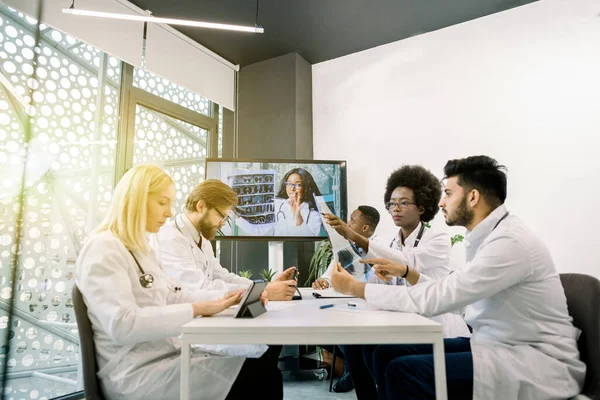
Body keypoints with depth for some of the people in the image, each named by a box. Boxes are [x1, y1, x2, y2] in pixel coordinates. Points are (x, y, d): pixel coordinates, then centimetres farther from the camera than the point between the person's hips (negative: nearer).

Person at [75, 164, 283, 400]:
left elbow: (173, 297, 13)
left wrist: (227, 297, 0)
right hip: (137, 374, -8)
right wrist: (197, 309, -23)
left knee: (265, 362, -5)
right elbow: (122, 326, -25)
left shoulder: (140, 249, 15)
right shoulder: (102, 249, -14)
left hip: (168, 356, 8)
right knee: (259, 373, -16)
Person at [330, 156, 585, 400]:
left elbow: (432, 301, -27)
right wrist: (406, 272, 6)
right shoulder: (487, 237, 7)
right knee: (385, 353, -5)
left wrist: (354, 287, -19)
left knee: (405, 370, -27)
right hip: (494, 345, 8)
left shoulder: (510, 242, -22)